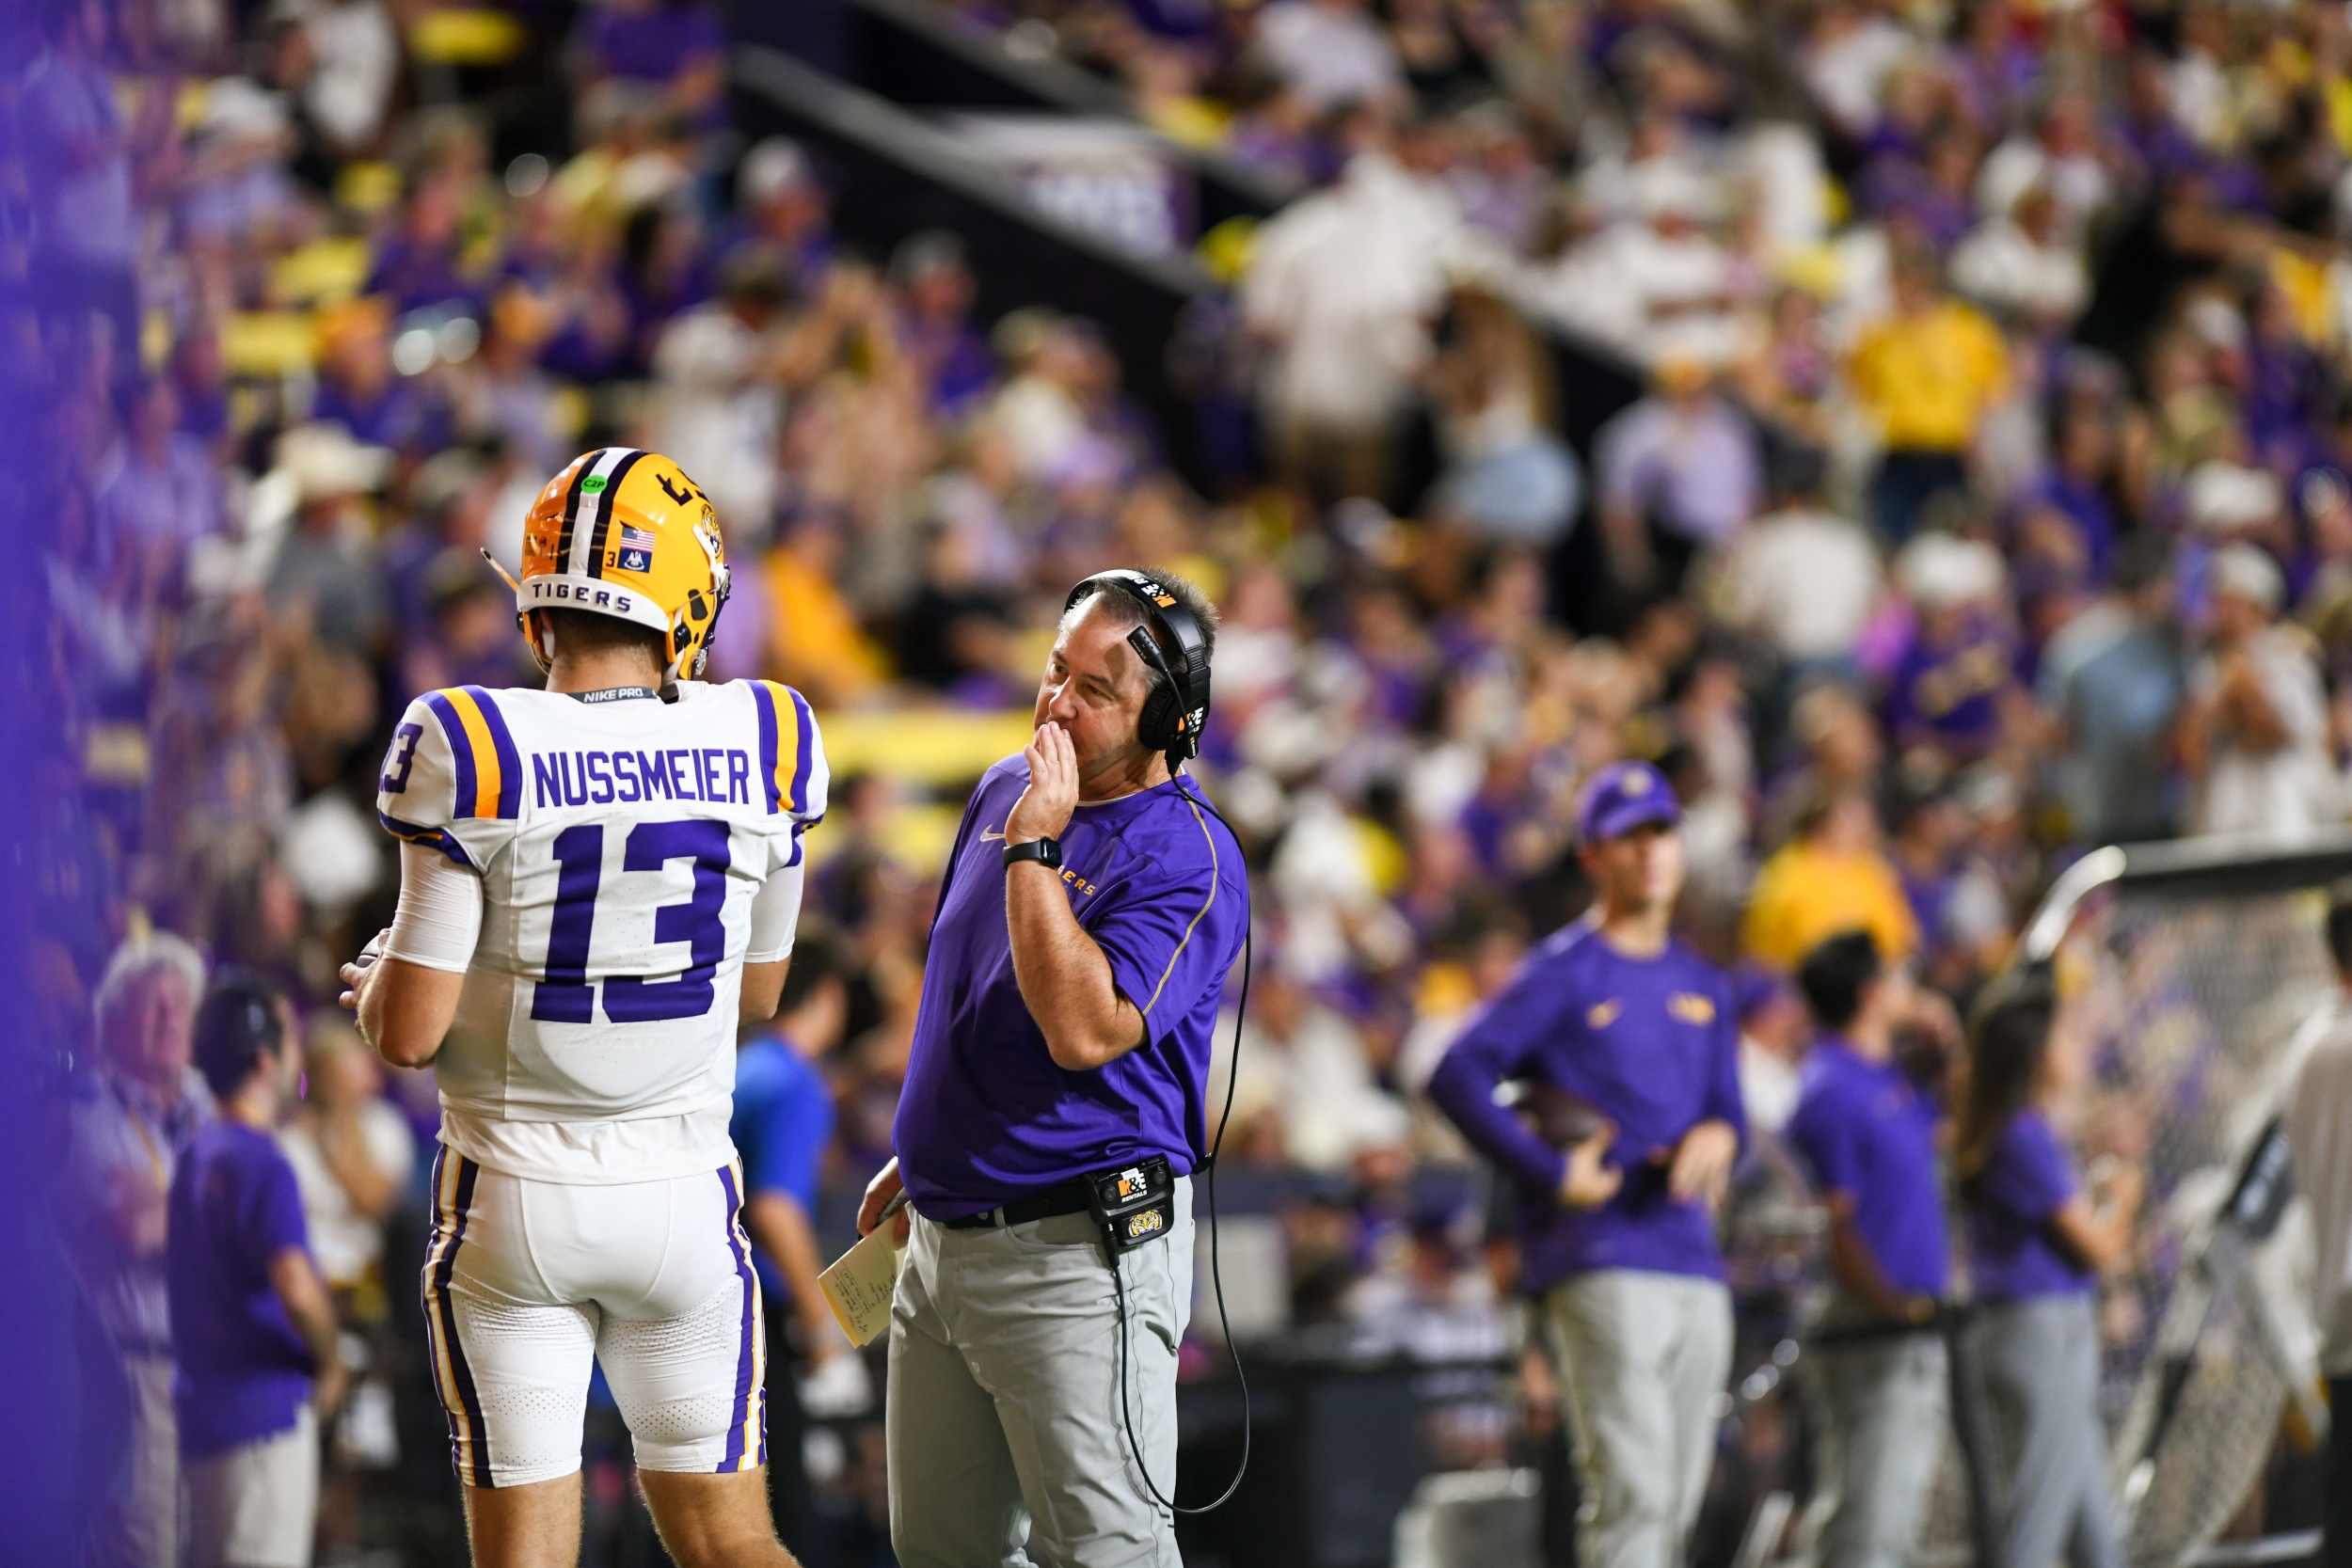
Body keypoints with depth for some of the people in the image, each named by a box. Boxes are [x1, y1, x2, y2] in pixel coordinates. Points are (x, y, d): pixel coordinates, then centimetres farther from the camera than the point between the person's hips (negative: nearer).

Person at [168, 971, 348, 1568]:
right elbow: (296, 1287, -28)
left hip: (205, 1406, 10)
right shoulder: (260, 1163, -15)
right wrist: (331, 1366, -10)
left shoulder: (197, 1156, 14)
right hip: (265, 1411, -10)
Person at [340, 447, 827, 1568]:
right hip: (684, 1201, 2)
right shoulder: (755, 751, -6)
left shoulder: (477, 759, -16)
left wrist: (375, 987, 9)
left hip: (515, 1208, -2)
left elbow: (410, 1034, -13)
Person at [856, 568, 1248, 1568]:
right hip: (944, 1239, 8)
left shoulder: (1188, 857, -15)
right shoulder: (1004, 791, 11)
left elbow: (1082, 1030, -27)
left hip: (1078, 1251, -8)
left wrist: (1034, 847, -24)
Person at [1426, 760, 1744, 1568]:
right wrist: (1552, 1174, -15)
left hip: (1695, 1264, 7)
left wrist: (1718, 1135, -4)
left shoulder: (1703, 986, 19)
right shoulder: (1565, 973, -2)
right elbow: (1457, 1075, -10)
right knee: (1633, 1488, -16)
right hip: (1603, 1261, -7)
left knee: (1678, 1501, 7)